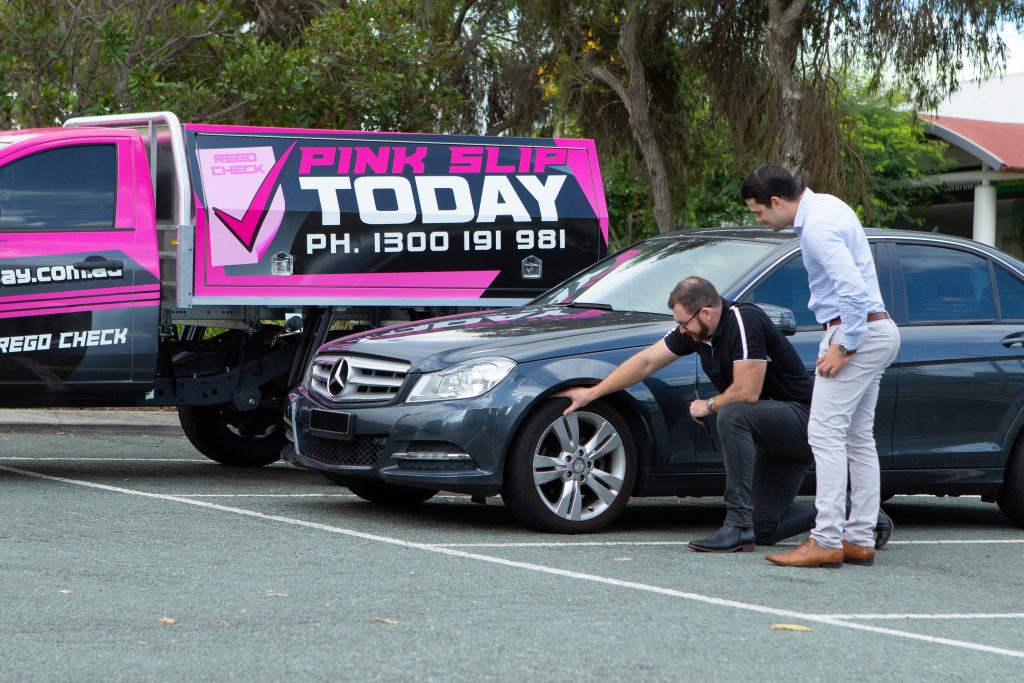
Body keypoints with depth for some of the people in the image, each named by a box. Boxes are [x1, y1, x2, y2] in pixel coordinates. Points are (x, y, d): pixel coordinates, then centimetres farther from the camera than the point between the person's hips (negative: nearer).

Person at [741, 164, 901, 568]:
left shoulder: (817, 228, -19)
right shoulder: (826, 205, 13)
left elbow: (853, 290, -28)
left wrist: (844, 347, -20)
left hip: (857, 331, -11)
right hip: (878, 331, 11)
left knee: (826, 433, -11)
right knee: (858, 437, 11)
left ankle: (827, 541, -13)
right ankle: (859, 539, 12)